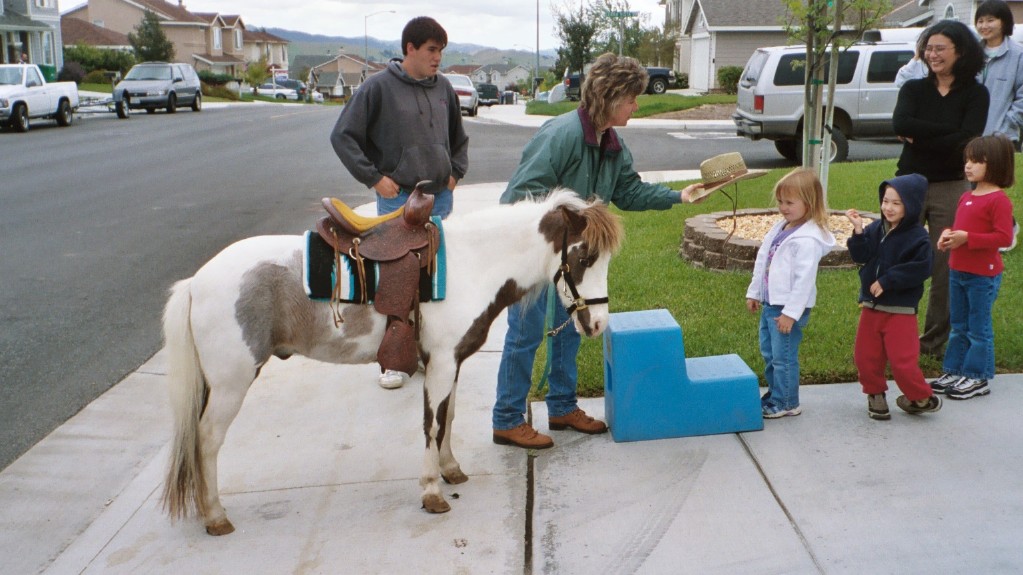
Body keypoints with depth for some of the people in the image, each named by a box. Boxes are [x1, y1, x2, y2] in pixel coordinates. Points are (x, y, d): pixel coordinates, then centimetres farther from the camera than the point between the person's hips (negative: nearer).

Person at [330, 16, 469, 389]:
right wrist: (373, 177, -10)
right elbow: (343, 136, -7)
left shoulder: (443, 88, 7)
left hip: (440, 198, 5)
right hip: (398, 199, -4)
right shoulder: (379, 87, -8)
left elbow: (459, 138, 22)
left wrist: (456, 172, 9)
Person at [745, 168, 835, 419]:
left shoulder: (807, 239, -20)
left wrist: (791, 312, -23)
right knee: (768, 353, 19)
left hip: (790, 307, -9)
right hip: (770, 303, 9)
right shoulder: (780, 229, 9)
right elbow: (762, 260, 16)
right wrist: (754, 292, 19)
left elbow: (804, 279, -23)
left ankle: (786, 403, 13)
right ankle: (774, 394, 33)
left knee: (784, 356, -1)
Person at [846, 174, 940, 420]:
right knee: (866, 356, 10)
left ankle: (922, 398, 19)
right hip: (871, 306, 6)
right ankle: (875, 395, 30)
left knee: (902, 361, -4)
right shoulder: (876, 228, 2)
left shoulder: (917, 237, -13)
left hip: (900, 310, -6)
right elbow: (861, 256, -7)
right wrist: (858, 231, -21)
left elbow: (920, 269, -22)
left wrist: (887, 281, -22)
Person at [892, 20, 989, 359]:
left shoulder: (975, 94, 2)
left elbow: (967, 139, -15)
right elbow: (900, 124, -14)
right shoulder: (914, 89, 6)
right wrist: (946, 130, -16)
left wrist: (920, 139, -12)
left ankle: (936, 340, 14)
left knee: (945, 267, 2)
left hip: (950, 189, -1)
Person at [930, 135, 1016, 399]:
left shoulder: (998, 199, -15)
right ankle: (955, 371, 25)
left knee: (979, 328, 2)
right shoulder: (966, 197, 11)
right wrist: (948, 234, 1)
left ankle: (977, 378, 12)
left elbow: (1004, 237, -22)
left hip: (983, 275, -8)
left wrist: (967, 238, -26)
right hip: (958, 271, 8)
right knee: (959, 326, 16)